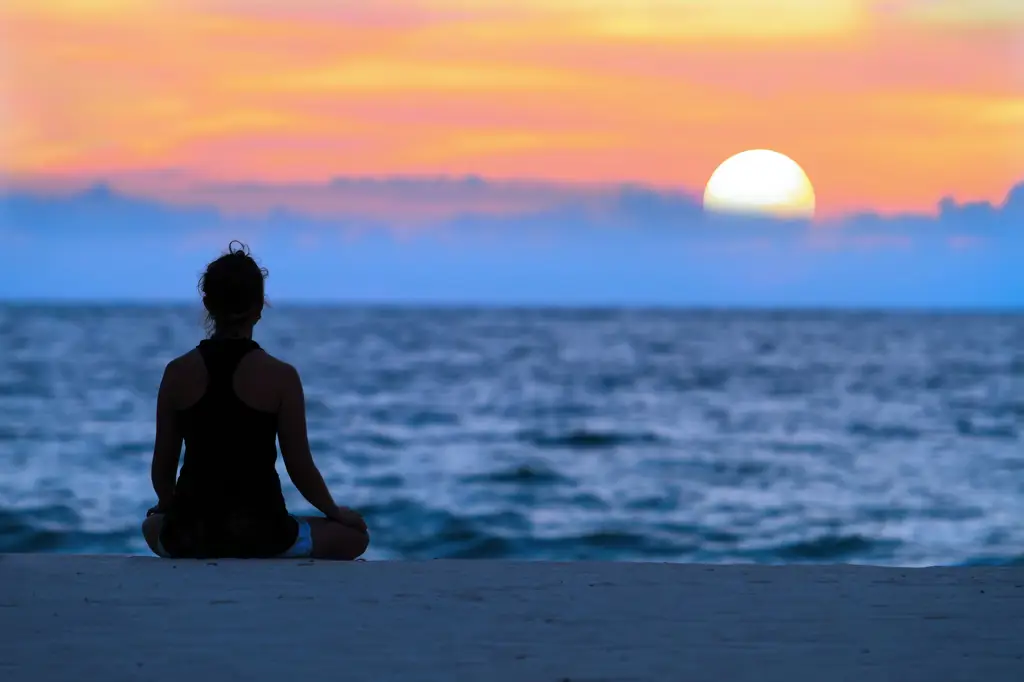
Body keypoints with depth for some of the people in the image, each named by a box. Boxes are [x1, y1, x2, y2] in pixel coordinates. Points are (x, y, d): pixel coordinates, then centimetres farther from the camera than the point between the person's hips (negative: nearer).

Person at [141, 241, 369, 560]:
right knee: (354, 536, 23)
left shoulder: (178, 373, -2)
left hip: (189, 534, 3)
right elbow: (300, 468, -3)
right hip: (259, 534, -3)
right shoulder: (281, 377, -9)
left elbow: (162, 466, 6)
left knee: (152, 528, 41)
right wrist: (335, 512, 16)